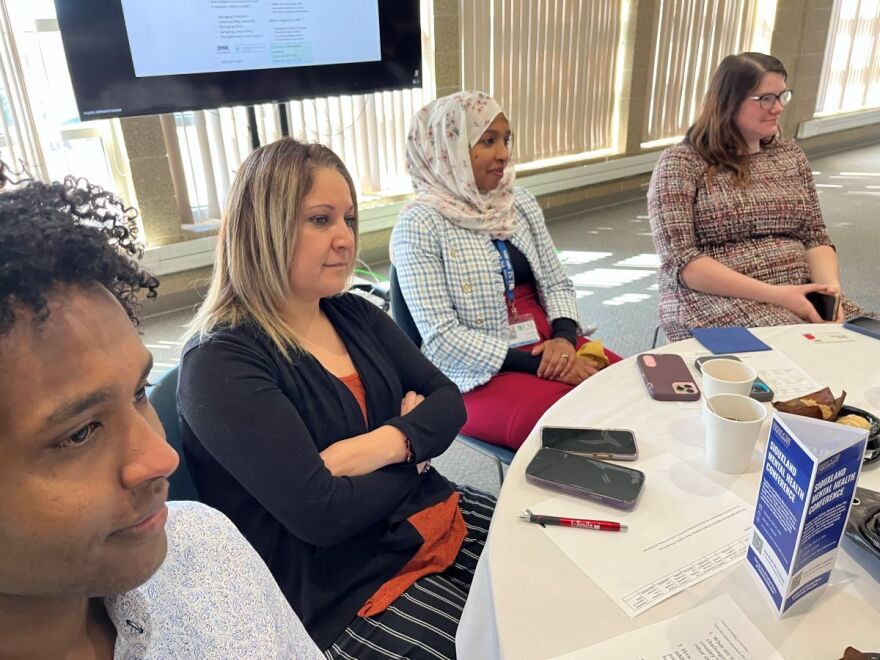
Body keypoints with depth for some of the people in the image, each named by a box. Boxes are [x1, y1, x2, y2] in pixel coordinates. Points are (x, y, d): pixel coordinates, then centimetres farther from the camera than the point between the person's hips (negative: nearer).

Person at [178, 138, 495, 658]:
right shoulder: (220, 365, -18)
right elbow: (320, 513, -24)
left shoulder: (356, 316, 5)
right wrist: (413, 449, -8)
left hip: (439, 520, 7)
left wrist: (382, 445, -18)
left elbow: (448, 401, 3)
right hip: (343, 589, -7)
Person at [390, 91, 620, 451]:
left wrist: (563, 337, -9)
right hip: (479, 373, -6)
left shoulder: (520, 202, 9)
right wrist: (533, 363, -19)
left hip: (548, 347, 7)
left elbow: (557, 284, 12)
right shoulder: (419, 225, -11)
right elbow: (441, 338, -16)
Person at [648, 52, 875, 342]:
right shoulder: (681, 164, -6)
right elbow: (680, 261, -15)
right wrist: (774, 294, -20)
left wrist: (830, 286, -10)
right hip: (715, 302, -6)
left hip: (799, 296, 6)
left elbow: (815, 238, 13)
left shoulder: (791, 156, 13)